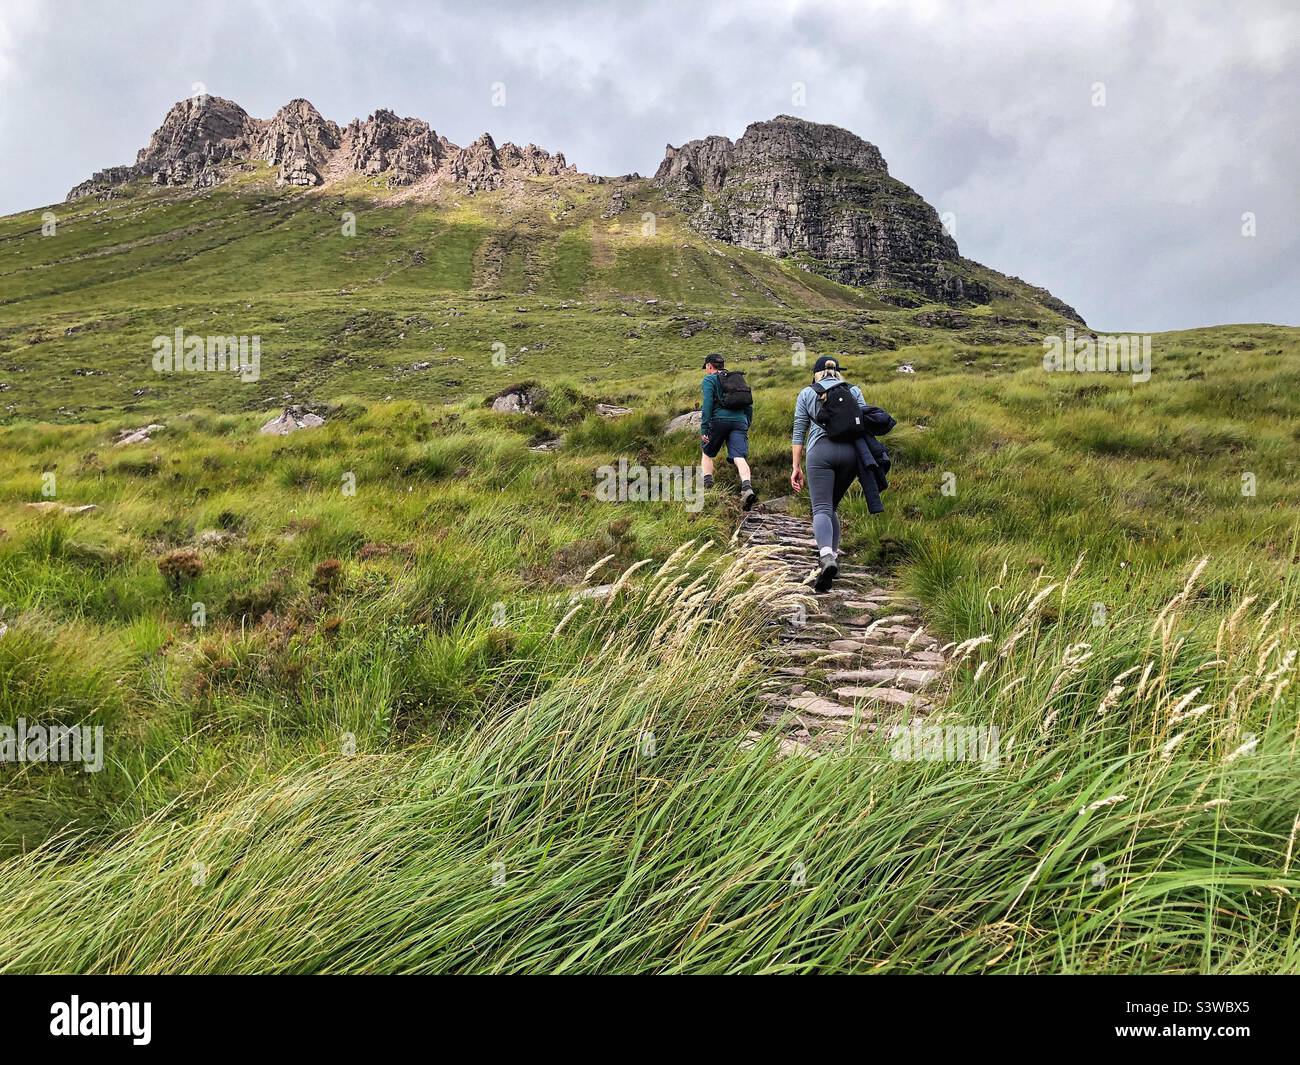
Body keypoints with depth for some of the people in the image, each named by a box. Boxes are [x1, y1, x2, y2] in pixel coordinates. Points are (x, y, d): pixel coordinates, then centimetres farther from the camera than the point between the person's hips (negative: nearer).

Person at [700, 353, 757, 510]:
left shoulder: (709, 380, 9)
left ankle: (707, 483, 6)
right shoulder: (739, 378, 28)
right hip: (740, 422, 4)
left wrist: (704, 429, -7)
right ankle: (747, 487, -33)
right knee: (740, 458, -11)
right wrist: (746, 426, 29)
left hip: (719, 420, -4)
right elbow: (749, 405, 24)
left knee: (707, 453, 18)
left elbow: (707, 405, -5)